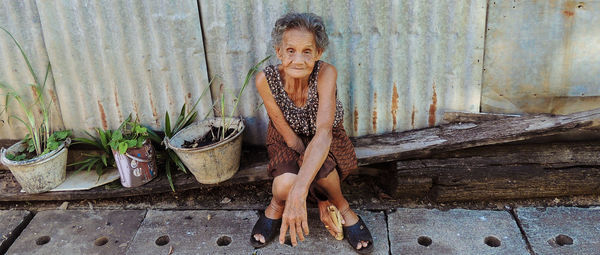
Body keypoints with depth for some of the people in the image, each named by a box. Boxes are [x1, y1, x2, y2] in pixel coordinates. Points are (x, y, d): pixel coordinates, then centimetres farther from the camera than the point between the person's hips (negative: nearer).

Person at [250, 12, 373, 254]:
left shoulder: (326, 73, -30)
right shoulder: (266, 80, -26)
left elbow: (323, 132, -42)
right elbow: (290, 137, -21)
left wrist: (299, 191, -57)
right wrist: (319, 196, -24)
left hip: (326, 141, 0)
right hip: (286, 141, 1)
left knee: (319, 167, -36)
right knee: (285, 184, -31)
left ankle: (344, 209, -4)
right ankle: (276, 206, 6)